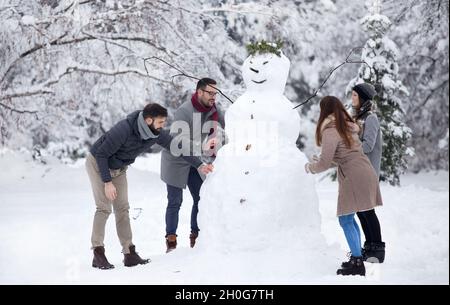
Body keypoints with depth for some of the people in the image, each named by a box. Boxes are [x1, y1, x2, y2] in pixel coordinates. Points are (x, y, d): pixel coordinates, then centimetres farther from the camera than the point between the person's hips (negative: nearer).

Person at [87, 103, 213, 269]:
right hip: (98, 163, -6)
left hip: (118, 168, 6)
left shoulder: (157, 134, -17)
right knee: (104, 207, -13)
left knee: (122, 208, 2)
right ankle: (98, 254, -9)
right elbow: (101, 154, -28)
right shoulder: (124, 130, -35)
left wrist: (199, 165, -14)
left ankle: (129, 253, 3)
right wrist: (107, 182, -28)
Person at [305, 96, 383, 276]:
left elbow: (325, 163, -12)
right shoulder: (348, 126, 17)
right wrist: (322, 160, 27)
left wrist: (309, 167, 7)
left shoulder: (331, 131, -10)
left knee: (346, 220, -4)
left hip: (354, 176, -9)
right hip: (365, 173, 9)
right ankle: (357, 259, 20)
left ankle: (357, 264, -4)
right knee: (349, 219, 16)